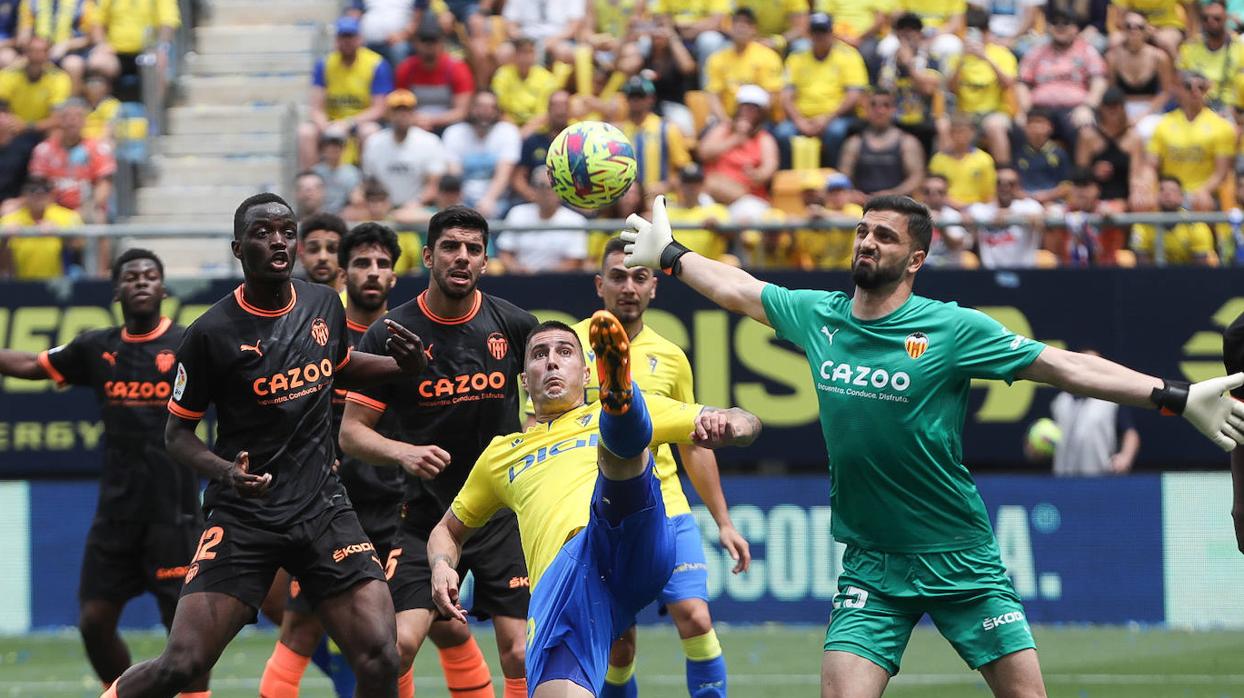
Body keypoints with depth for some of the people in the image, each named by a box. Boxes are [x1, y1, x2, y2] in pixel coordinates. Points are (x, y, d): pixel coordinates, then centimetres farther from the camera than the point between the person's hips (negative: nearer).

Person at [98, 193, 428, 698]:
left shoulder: (325, 306, 6)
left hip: (322, 505, 4)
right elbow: (177, 432, 0)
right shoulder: (212, 333, -9)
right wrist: (226, 471, -19)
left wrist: (402, 365, 9)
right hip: (243, 518, -4)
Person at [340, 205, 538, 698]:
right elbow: (351, 432, -4)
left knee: (520, 654, -6)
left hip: (505, 512, 1)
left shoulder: (514, 325, -1)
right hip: (425, 514, -1)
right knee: (399, 643, -17)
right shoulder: (388, 334, -6)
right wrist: (403, 453, -21)